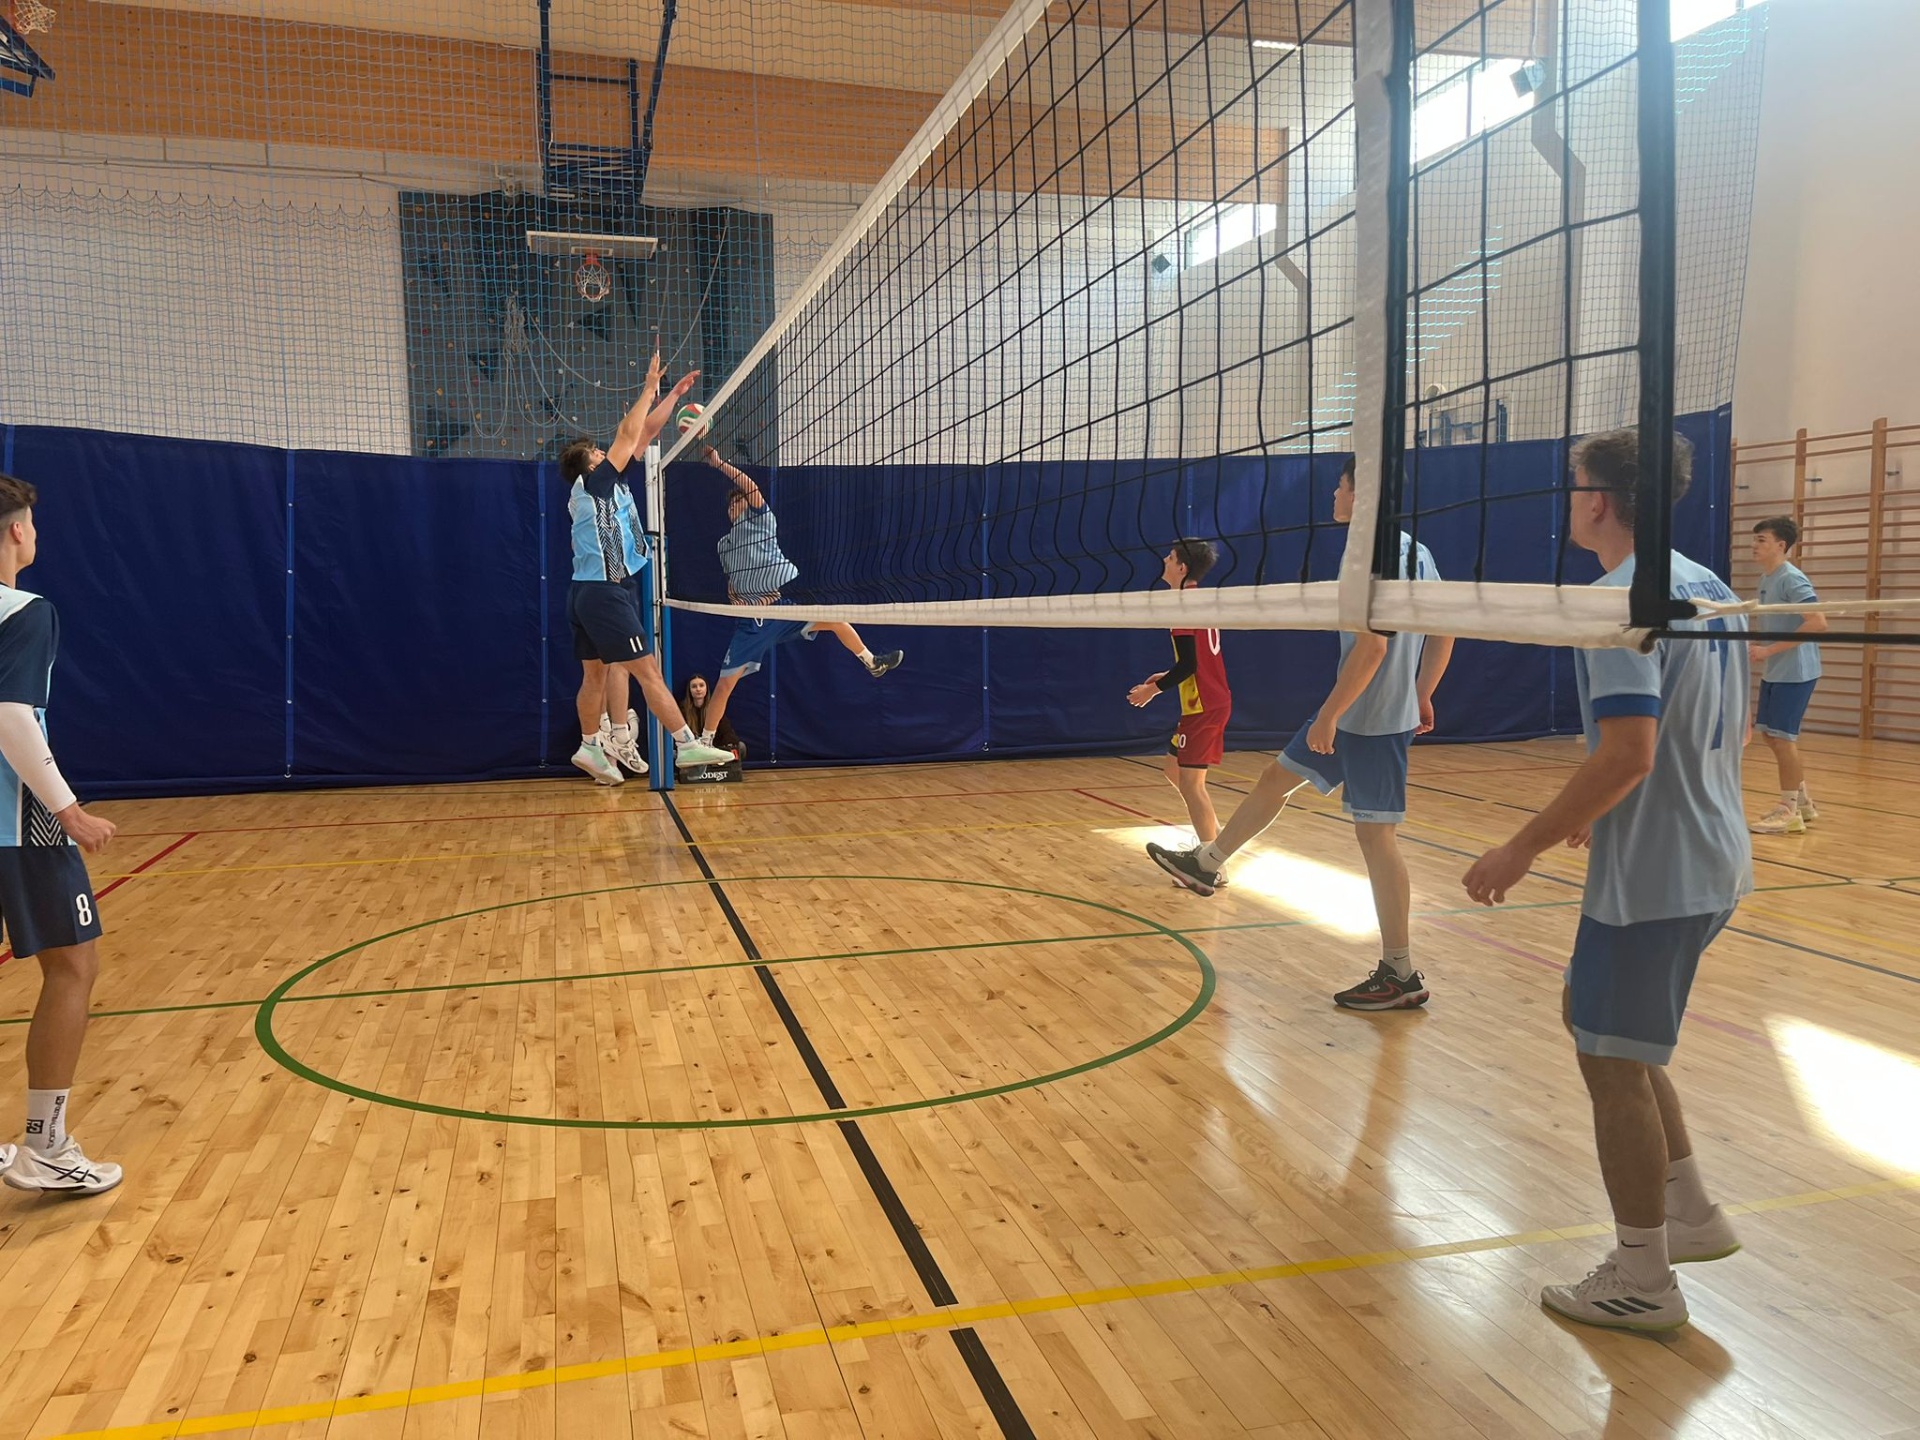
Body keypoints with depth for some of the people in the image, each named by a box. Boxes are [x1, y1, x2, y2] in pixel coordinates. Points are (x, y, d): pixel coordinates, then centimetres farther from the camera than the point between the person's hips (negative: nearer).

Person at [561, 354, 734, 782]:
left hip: (589, 591, 10)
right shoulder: (593, 483, -8)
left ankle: (591, 747, 17)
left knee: (597, 674, 12)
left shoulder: (603, 486, 13)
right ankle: (686, 744, -9)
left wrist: (674, 393, 16)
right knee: (649, 671, -10)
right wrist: (650, 388, -5)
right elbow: (628, 434, -12)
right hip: (604, 593, -10)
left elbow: (645, 433, 14)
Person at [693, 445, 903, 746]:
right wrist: (736, 597, 5)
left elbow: (750, 486, -13)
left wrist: (719, 463, -12)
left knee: (834, 619, -19)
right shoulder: (724, 544, 17)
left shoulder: (761, 520, 4)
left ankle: (871, 662, 7)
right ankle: (706, 740, 13)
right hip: (750, 622, 3)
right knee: (725, 684, -2)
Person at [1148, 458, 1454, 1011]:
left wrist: (1329, 714, -21)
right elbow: (1443, 633, 16)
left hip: (1371, 720, -10)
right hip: (1354, 714, 10)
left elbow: (1372, 646, -26)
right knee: (1277, 778, 19)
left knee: (1375, 835, -5)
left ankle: (1401, 976, 3)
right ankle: (1205, 864, 34)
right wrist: (1423, 696, 22)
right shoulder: (1416, 552, 12)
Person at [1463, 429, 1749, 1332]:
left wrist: (1523, 850, -21)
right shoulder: (1707, 588, 9)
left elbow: (1628, 754, -28)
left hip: (1649, 876, -9)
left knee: (1613, 1061, 4)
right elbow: (1724, 735, 17)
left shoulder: (1620, 600, -20)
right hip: (1713, 860, 9)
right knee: (1590, 1015, 22)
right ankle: (1692, 1215, 30)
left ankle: (1643, 1283, 19)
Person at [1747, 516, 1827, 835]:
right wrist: (1755, 643, 5)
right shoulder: (1765, 579, 11)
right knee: (1772, 735, 14)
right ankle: (1803, 803, 27)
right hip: (1774, 672, 9)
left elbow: (1818, 623, -25)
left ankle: (1789, 812, 4)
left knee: (1782, 737, -6)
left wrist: (1770, 650, -26)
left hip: (1795, 672, -9)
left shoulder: (1792, 579, -16)